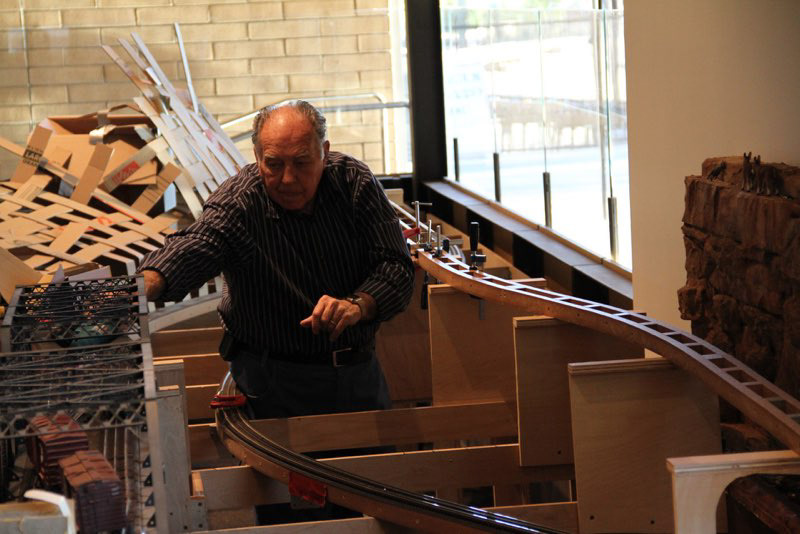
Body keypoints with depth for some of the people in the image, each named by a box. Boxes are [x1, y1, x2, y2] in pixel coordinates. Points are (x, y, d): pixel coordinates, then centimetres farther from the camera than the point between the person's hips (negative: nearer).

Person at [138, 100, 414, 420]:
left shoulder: (354, 181, -7)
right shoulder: (236, 204, -17)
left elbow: (396, 265, -8)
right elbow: (188, 250, -36)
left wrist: (357, 305, -28)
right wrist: (145, 285, -58)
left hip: (360, 367, 4)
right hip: (273, 378, -4)